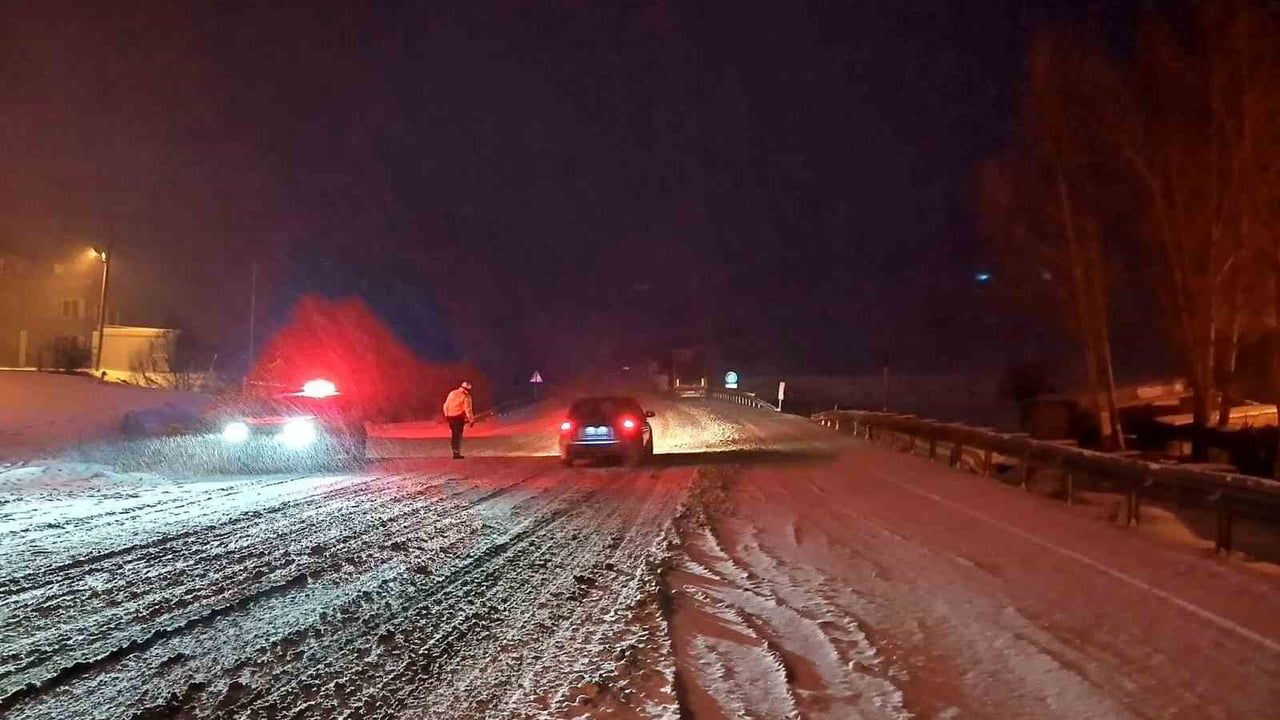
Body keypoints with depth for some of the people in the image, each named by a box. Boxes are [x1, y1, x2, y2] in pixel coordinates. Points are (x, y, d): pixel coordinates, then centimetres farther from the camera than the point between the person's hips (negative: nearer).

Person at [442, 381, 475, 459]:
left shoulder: (452, 393, 12)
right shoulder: (466, 397, -7)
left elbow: (446, 405, 15)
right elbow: (468, 409, -12)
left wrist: (446, 415, 25)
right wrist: (471, 420, -7)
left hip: (450, 417, 6)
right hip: (459, 417, -6)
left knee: (453, 434, 18)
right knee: (458, 435, -1)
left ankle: (454, 451, 25)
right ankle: (457, 453, -3)